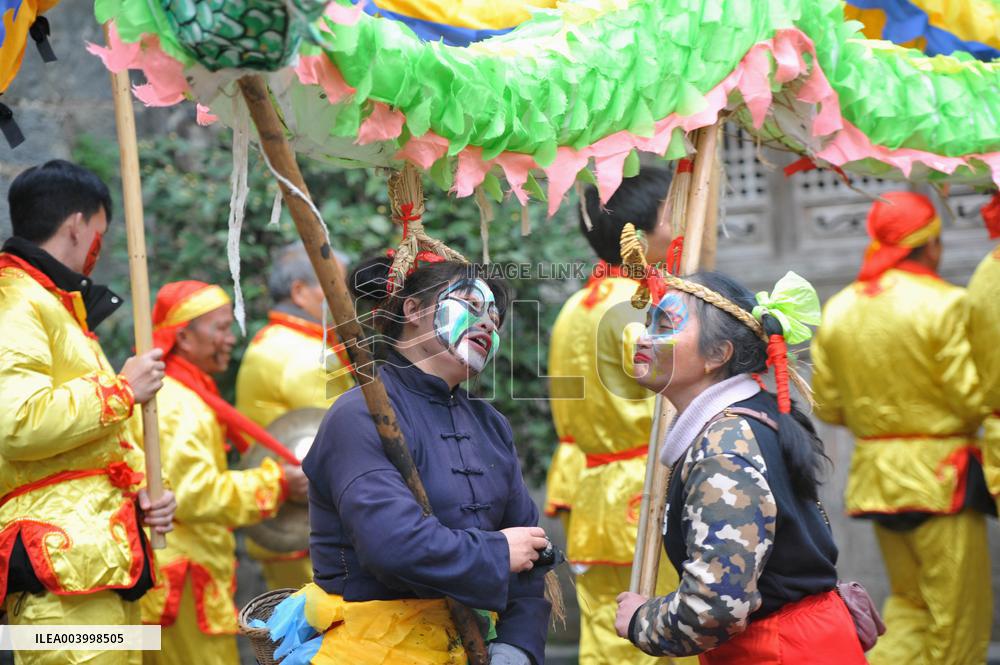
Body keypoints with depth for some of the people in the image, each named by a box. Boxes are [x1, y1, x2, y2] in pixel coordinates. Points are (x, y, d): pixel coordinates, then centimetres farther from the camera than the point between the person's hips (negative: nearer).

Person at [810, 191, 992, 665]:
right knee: (958, 614, 5)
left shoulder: (838, 310, 3)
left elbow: (827, 405, 7)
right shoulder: (943, 305, -14)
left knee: (909, 600, 19)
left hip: (873, 475, 6)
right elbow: (973, 397, -15)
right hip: (938, 475, -6)